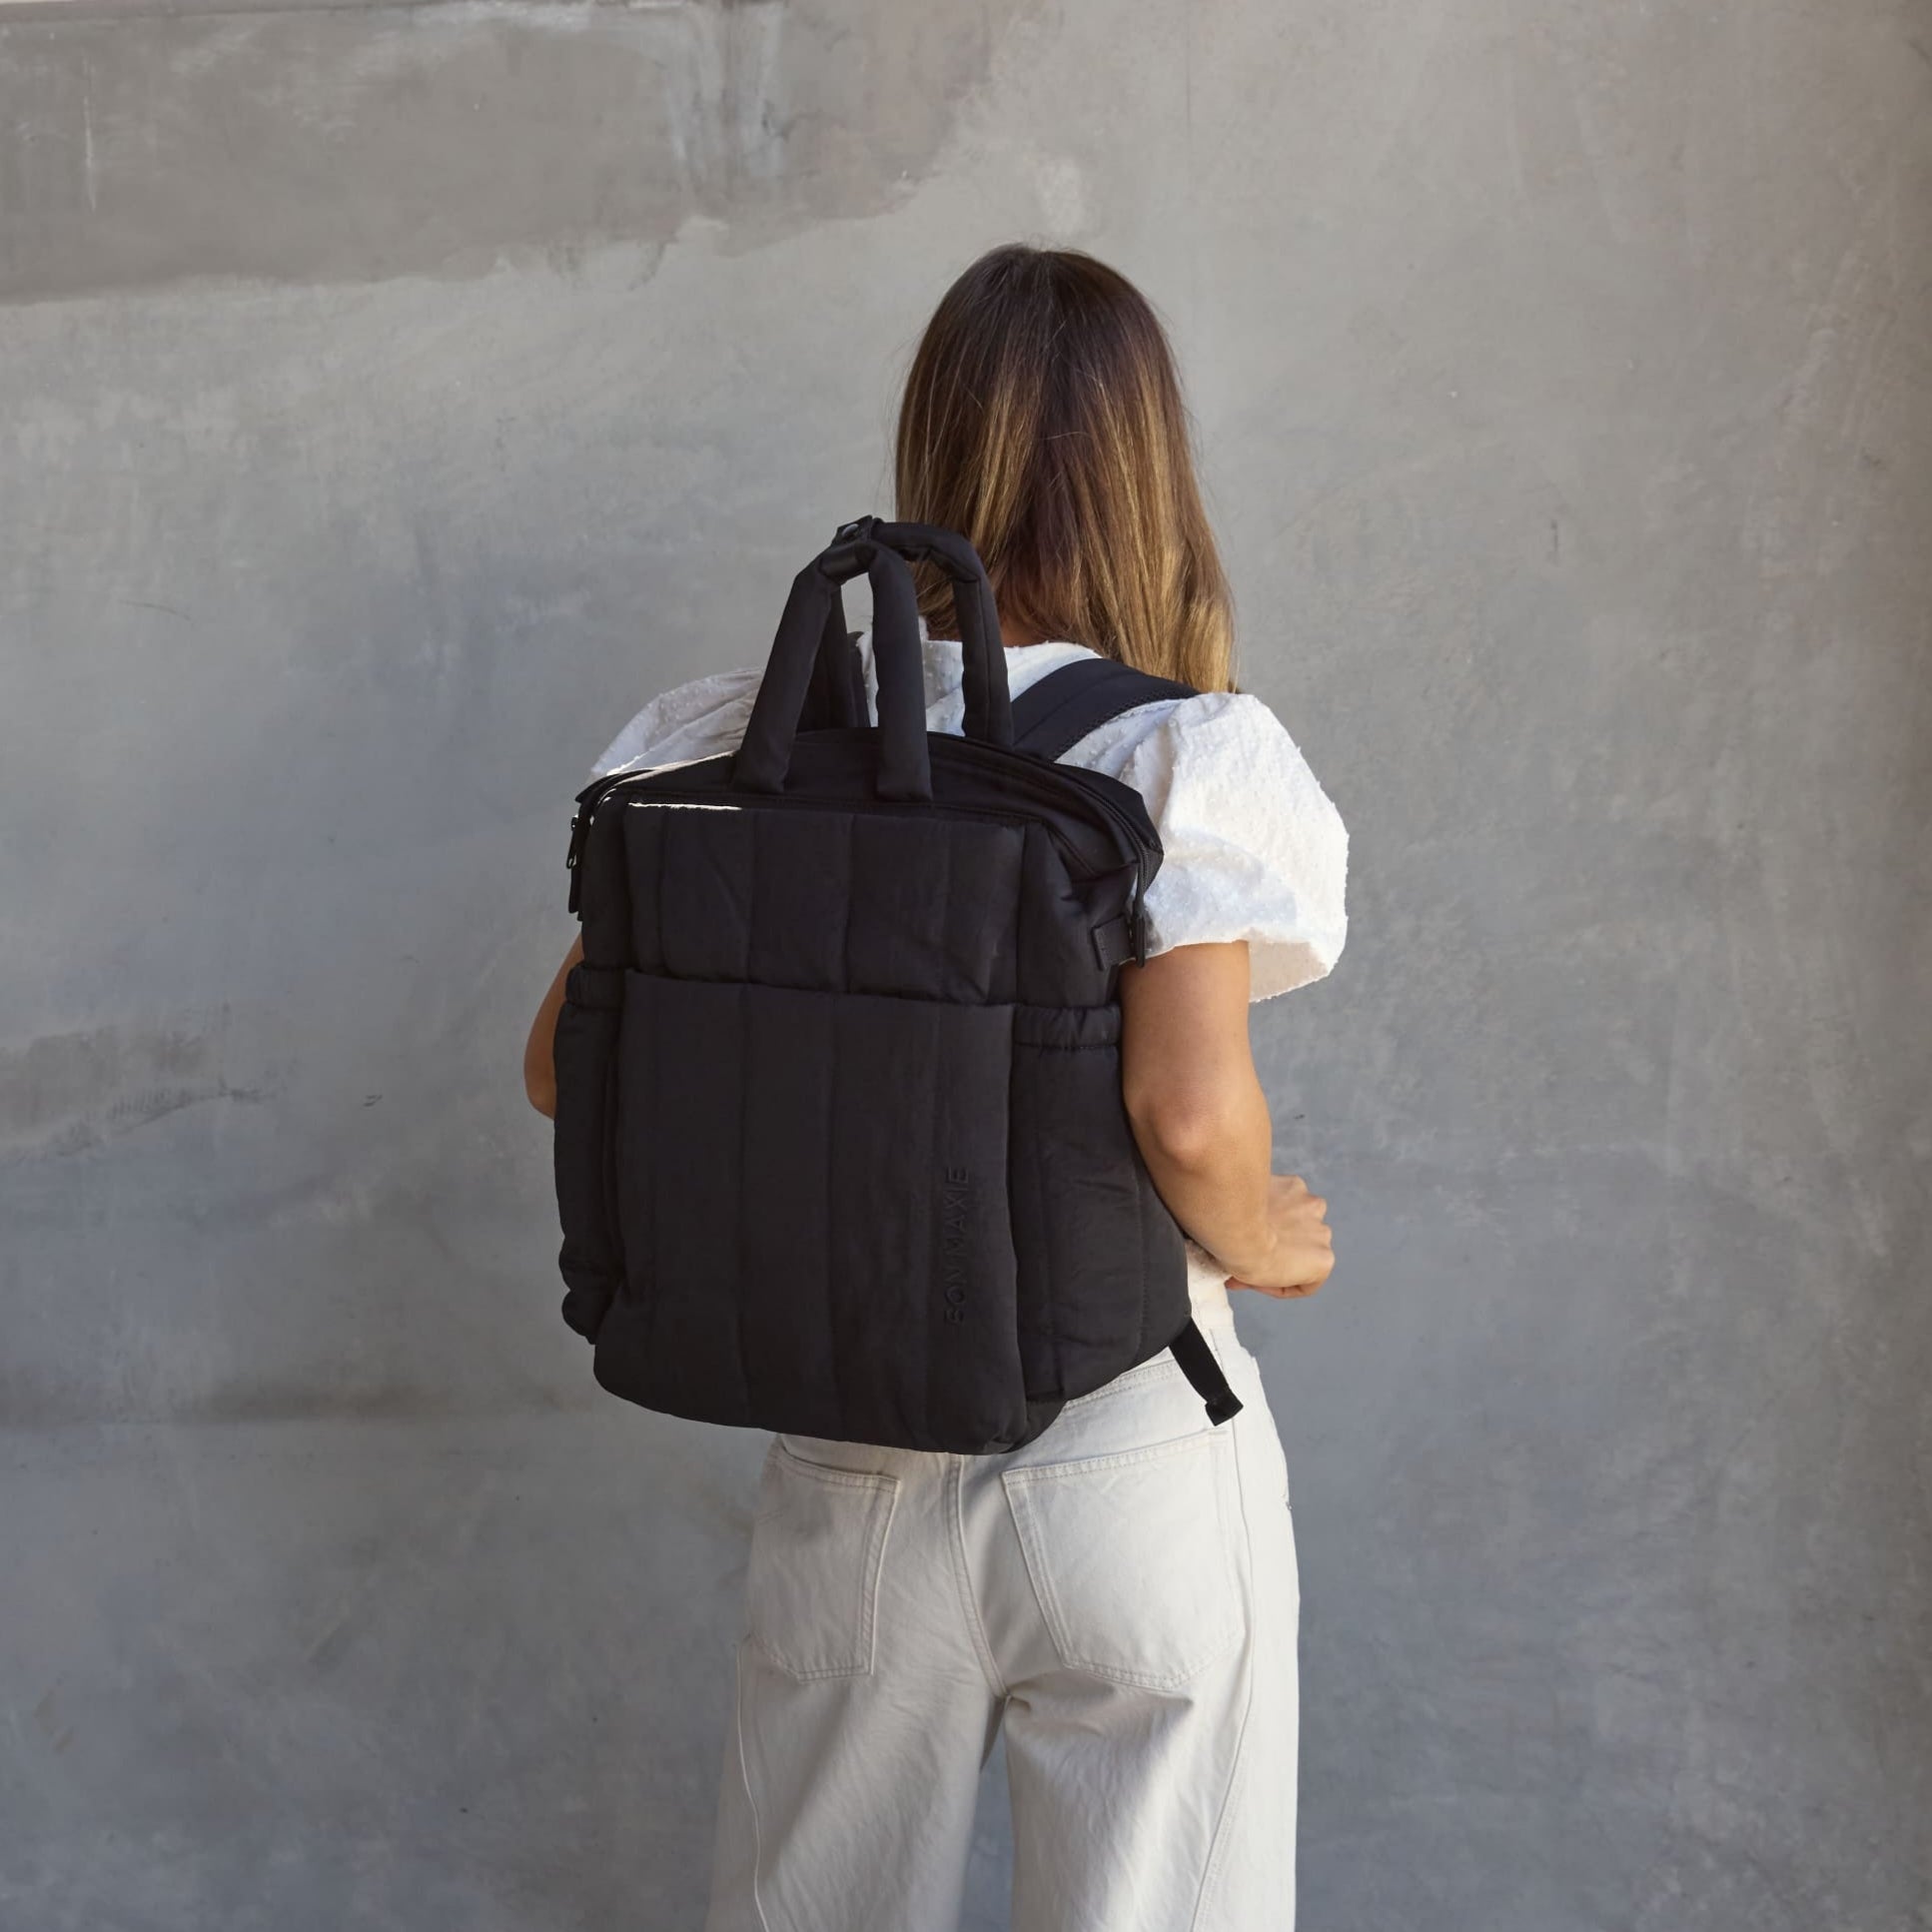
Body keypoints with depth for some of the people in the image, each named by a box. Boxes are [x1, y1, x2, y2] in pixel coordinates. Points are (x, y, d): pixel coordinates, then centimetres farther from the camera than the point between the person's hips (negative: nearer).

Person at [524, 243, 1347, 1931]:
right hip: (1132, 1461, -3)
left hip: (849, 1469, 3)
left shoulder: (759, 744, -5)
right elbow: (1192, 1111, -26)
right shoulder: (1190, 751, -14)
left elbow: (566, 1065, -2)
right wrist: (1264, 1248, -5)